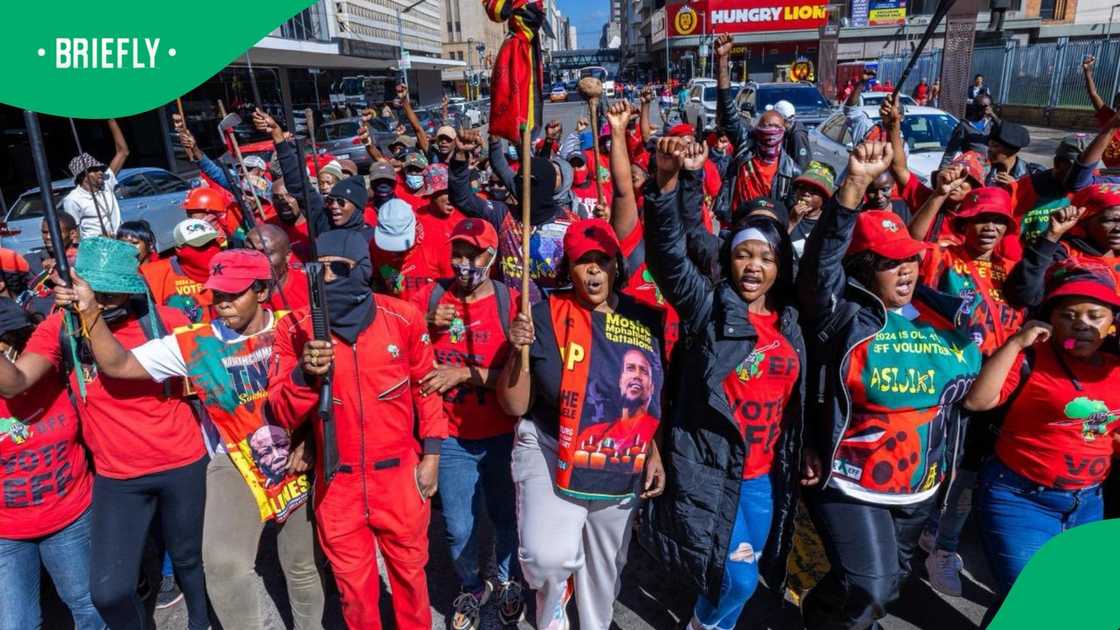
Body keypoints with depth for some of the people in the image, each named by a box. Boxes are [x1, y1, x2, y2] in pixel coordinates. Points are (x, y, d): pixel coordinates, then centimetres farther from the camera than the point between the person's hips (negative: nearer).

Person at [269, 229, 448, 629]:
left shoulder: (404, 317, -8)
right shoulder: (294, 328, -8)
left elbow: (427, 388, 3)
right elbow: (283, 415, -8)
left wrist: (431, 454, 3)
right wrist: (305, 374, -27)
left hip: (400, 476, 0)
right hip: (336, 483, 1)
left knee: (409, 572, 17)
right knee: (353, 585, 17)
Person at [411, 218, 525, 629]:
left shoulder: (512, 302, -9)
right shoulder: (430, 297, -3)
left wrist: (464, 373, -21)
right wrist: (427, 327, -14)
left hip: (503, 437, -1)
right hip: (452, 439, 1)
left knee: (507, 518, 16)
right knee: (459, 529, 12)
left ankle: (509, 584, 45)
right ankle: (471, 588, 41)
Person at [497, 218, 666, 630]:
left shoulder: (645, 320, 0)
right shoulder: (546, 316, -12)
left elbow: (652, 398, 12)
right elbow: (514, 406, -11)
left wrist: (653, 455, 7)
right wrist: (520, 351, -24)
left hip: (621, 470, 4)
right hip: (549, 457, -3)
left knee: (603, 573, 18)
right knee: (549, 557, -23)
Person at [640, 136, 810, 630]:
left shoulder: (789, 320, 5)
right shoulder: (710, 308, -10)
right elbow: (669, 254, -21)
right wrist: (668, 180, -37)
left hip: (767, 474, 5)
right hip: (713, 469, -5)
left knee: (743, 574, 19)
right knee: (737, 577, 1)